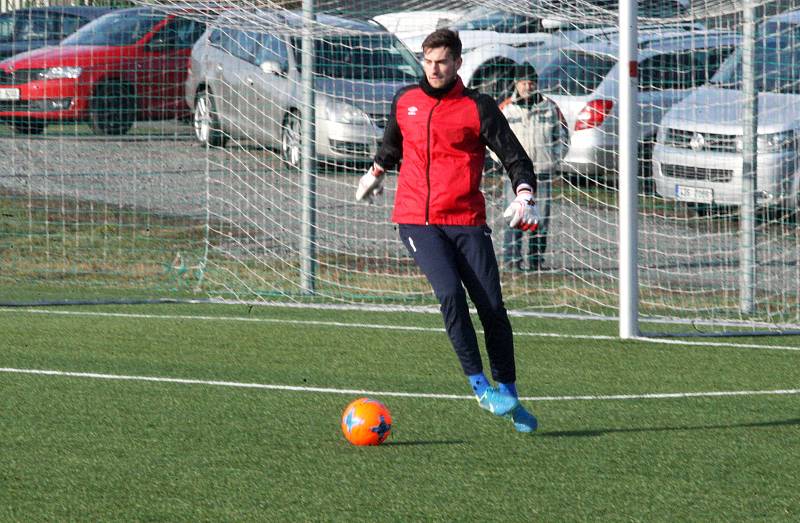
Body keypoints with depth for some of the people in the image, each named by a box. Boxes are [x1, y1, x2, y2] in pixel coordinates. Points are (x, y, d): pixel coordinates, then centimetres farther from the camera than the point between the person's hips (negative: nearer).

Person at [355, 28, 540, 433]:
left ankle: (508, 395, 12)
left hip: (466, 223, -1)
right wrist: (376, 172, 49)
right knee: (450, 294, -22)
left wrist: (524, 195, -19)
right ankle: (480, 387, -16)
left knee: (492, 308, -4)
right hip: (416, 221, 1)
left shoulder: (478, 108, 0)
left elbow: (515, 157, -1)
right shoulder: (405, 101, 11)